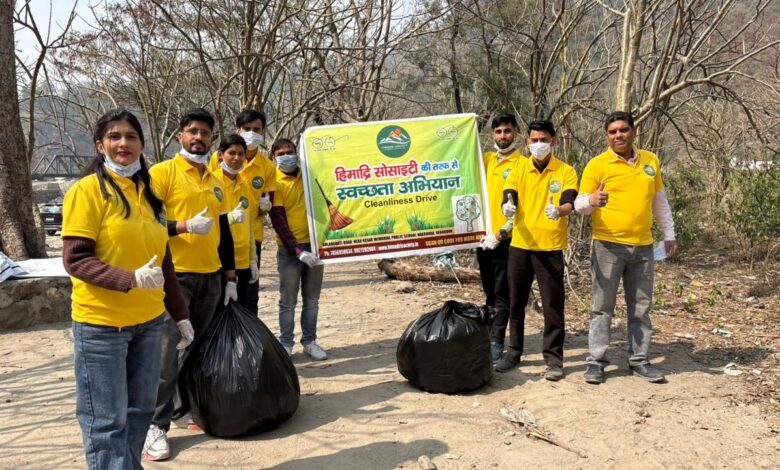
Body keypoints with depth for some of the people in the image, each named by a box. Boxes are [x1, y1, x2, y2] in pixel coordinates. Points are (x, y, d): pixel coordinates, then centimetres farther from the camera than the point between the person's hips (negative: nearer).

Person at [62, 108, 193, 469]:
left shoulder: (148, 191, 11)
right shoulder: (88, 189, -9)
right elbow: (75, 260, -14)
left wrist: (180, 314, 14)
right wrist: (130, 279, -28)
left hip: (148, 321, 6)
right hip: (101, 324, -6)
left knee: (139, 412, 14)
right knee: (107, 422, 2)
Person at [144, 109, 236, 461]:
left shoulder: (216, 182, 14)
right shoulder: (162, 173, -4)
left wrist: (230, 277, 14)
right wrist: (184, 226, -22)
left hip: (211, 277, 6)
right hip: (174, 275, -6)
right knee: (166, 354, -6)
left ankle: (190, 407, 25)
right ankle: (157, 426, 3)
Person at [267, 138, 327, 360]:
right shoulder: (274, 183, -5)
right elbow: (278, 222, -10)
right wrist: (298, 250, -17)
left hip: (314, 244, 4)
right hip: (289, 249, -4)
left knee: (312, 300, 9)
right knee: (288, 301, 3)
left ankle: (309, 341, 19)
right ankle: (286, 343, 14)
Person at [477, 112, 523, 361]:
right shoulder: (485, 159, 12)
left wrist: (500, 233, -16)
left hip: (506, 238, -6)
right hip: (483, 236, 6)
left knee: (502, 294, -1)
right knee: (490, 292, 15)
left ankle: (496, 341, 3)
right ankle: (488, 335, 26)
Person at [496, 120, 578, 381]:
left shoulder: (566, 171, 0)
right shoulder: (519, 168, 7)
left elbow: (570, 203, -14)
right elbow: (509, 196, -5)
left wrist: (559, 211, -37)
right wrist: (507, 205, -29)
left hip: (550, 247, -2)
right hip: (520, 244, 3)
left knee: (553, 305, 1)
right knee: (516, 302, 11)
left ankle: (553, 358, 13)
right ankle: (514, 351, 26)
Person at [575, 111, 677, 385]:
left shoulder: (650, 161, 9)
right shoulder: (597, 165, -4)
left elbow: (660, 201, 18)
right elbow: (580, 204, -6)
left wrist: (669, 234, 18)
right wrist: (591, 201, -29)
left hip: (643, 247, 4)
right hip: (608, 246, -4)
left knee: (641, 308, 11)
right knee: (603, 307, 1)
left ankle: (639, 361, 22)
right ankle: (596, 362, 9)